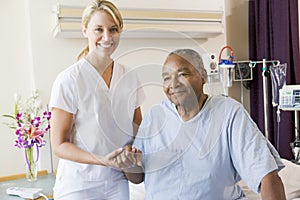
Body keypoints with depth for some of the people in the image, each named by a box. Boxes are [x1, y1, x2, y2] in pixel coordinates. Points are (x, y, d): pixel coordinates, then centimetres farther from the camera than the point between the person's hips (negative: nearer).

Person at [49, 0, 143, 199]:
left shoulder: (130, 77, 1)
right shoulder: (69, 80, -13)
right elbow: (59, 145, -11)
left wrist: (136, 151, -8)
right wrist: (104, 160, -24)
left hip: (118, 182, 4)